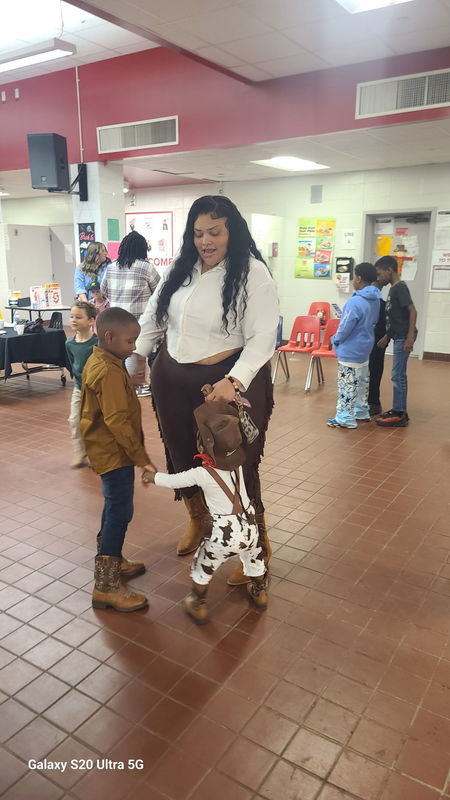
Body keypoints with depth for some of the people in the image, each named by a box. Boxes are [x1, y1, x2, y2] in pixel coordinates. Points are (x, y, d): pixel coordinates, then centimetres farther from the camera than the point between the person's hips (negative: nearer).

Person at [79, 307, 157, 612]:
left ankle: (112, 561, 37)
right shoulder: (109, 371, -23)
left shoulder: (99, 361, 9)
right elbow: (117, 421, -27)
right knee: (120, 513, -6)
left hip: (110, 450, 11)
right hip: (114, 453, -11)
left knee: (115, 509, 21)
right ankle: (106, 585, 1)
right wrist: (142, 458, -23)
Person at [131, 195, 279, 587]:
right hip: (172, 379, 6)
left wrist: (235, 380, -31)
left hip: (228, 382, -6)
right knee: (181, 455, 18)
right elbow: (152, 320, 16)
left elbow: (262, 338, -17)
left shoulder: (253, 273, -11)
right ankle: (198, 520, 46)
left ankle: (258, 542, 25)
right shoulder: (180, 269, 8)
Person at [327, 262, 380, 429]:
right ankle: (361, 412, 31)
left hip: (350, 352, -9)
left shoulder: (356, 302, -23)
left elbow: (345, 327, -20)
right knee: (361, 383, 19)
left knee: (347, 386, -2)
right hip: (364, 349, 9)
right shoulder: (375, 300, 5)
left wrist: (336, 340, -2)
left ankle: (345, 419, 4)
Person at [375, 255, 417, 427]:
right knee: (399, 375, 12)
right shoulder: (394, 288, 15)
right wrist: (387, 336, 23)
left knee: (398, 376, -6)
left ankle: (399, 415, -1)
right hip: (398, 336, 10)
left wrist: (410, 336, -25)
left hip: (403, 337, -10)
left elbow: (412, 311, -19)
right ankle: (399, 411, 19)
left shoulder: (400, 287, -13)